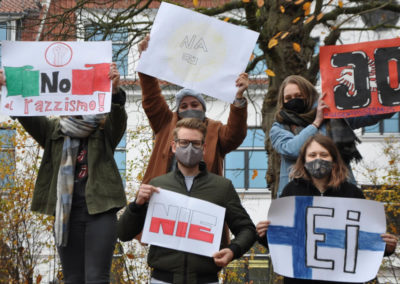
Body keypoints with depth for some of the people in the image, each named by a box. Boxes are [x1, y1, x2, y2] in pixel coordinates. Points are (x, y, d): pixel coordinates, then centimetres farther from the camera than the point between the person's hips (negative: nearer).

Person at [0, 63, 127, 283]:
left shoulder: (105, 132, 2)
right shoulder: (53, 132, 9)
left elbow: (118, 117, -17)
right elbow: (27, 116, -3)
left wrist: (114, 90, -39)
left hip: (99, 211, -3)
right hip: (66, 214, 3)